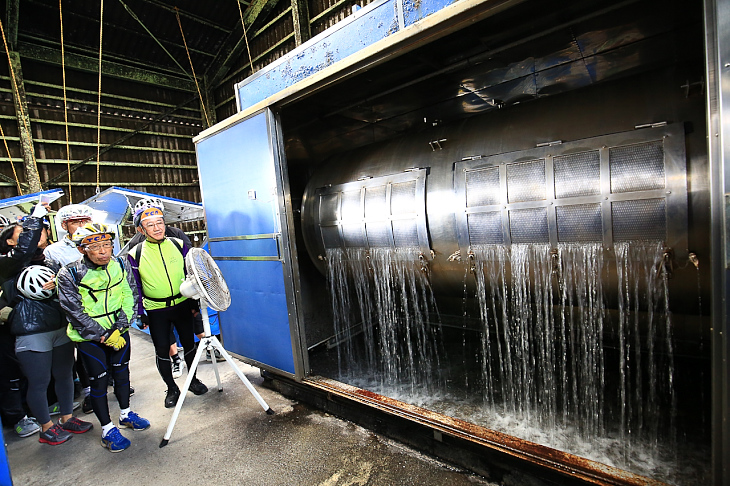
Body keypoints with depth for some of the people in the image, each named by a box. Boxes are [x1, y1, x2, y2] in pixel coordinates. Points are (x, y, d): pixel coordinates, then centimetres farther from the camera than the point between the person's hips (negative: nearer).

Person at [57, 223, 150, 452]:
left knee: (122, 372, 16)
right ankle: (107, 430, 22)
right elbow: (75, 313, -14)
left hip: (119, 332, 3)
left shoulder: (119, 265, -7)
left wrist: (119, 328, -14)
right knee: (99, 381, 5)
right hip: (89, 338, -3)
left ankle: (126, 414, 37)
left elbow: (130, 298, -4)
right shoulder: (69, 275, -16)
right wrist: (103, 336, -15)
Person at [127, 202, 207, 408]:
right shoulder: (135, 255, -6)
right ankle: (172, 389, 27)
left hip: (182, 304, 1)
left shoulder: (179, 245, -4)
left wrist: (195, 301, 3)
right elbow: (134, 287, 0)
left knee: (189, 343, 13)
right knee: (162, 350, 7)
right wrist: (140, 313, -1)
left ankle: (193, 380, 34)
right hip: (156, 310, -1)